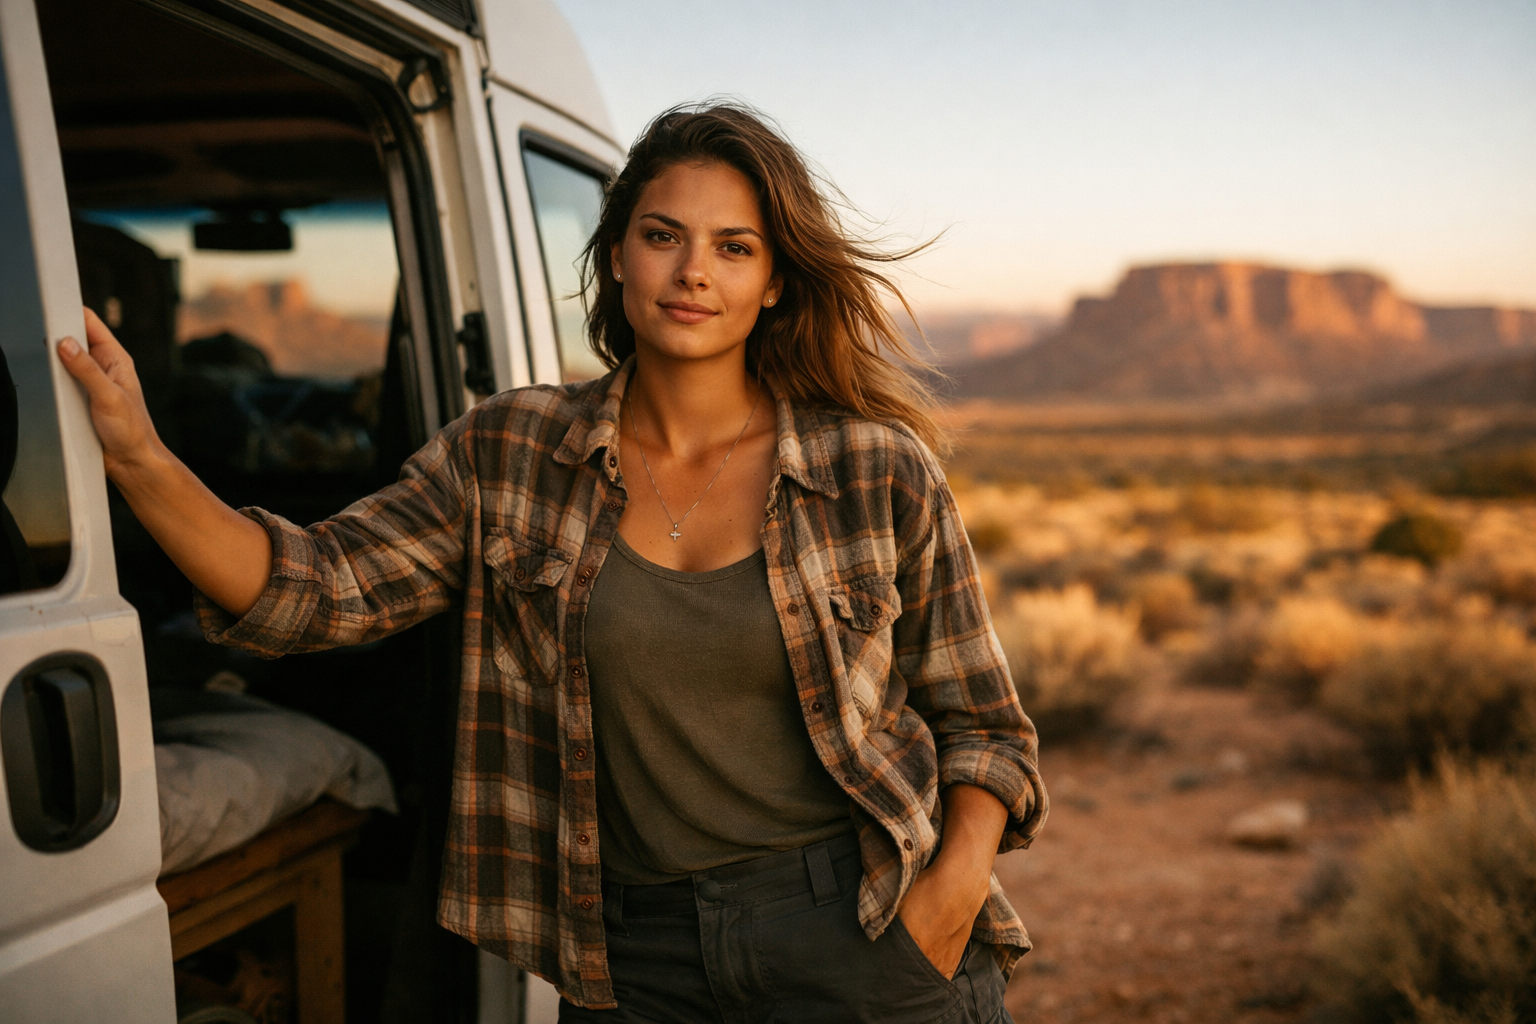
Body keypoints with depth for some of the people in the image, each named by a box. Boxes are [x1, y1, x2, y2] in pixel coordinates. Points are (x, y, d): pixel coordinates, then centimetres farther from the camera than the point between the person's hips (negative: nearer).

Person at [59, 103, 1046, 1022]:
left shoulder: (879, 472, -4)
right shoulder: (510, 456, 1)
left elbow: (983, 724, 2)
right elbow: (312, 586, -6)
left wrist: (956, 884, -13)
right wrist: (141, 459, -18)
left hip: (864, 943, -1)